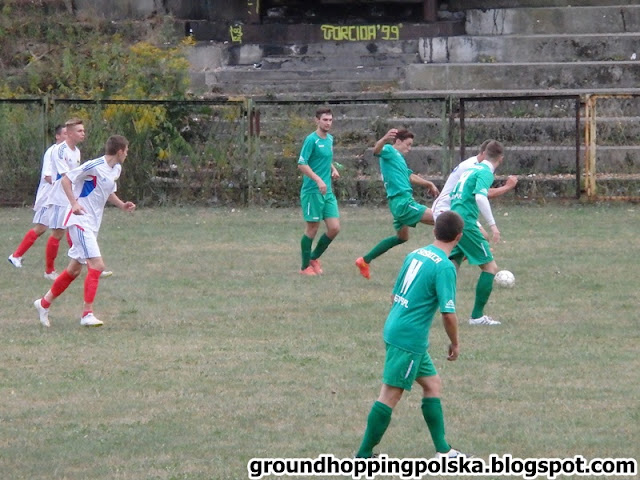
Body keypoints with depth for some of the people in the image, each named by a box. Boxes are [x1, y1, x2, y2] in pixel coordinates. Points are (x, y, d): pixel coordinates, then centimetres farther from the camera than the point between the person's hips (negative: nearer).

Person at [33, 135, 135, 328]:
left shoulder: (116, 169, 10)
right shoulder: (94, 166, -17)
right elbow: (66, 179, -13)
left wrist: (122, 205, 6)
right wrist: (74, 203, -24)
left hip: (92, 224, 10)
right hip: (80, 221, -10)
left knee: (75, 269, 15)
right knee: (97, 265, -17)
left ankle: (44, 304, 29)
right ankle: (87, 314, -15)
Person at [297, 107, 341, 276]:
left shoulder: (330, 139, 13)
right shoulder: (312, 139, -11)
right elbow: (302, 164, -16)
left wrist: (333, 169, 9)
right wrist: (318, 180, -24)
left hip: (327, 192, 7)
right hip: (312, 191, -7)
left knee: (334, 228, 2)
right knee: (312, 229, -1)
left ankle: (314, 258, 22)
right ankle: (305, 266, 14)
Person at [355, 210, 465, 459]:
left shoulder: (415, 254, 9)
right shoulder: (444, 267, -15)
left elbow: (395, 295, 18)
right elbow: (448, 313, -18)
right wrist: (455, 344, -3)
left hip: (395, 329, 9)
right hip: (410, 338, -9)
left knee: (432, 384, 17)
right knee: (391, 394, -3)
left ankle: (443, 450, 21)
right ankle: (364, 455, 0)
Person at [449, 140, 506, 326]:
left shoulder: (471, 169, 20)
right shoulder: (485, 172, -6)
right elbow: (480, 197, -23)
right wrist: (492, 225, -25)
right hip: (466, 224, -8)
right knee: (490, 267, 1)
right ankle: (477, 316, 0)